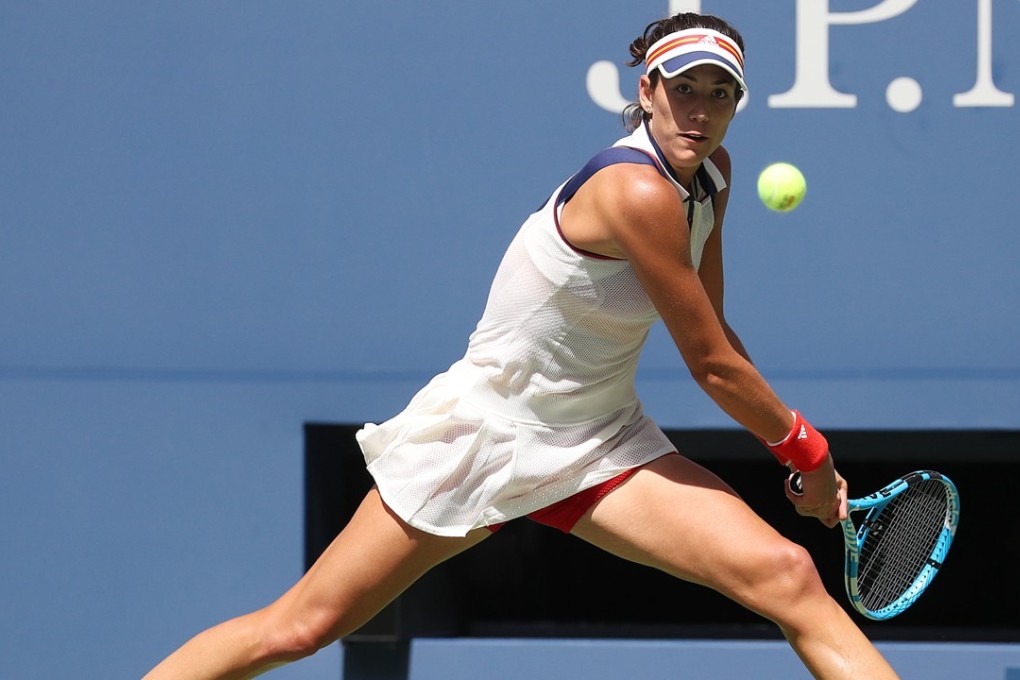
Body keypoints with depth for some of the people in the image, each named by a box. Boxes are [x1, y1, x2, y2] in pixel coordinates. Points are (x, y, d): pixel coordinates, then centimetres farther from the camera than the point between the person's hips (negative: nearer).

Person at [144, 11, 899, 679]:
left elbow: (713, 339, 12)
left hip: (602, 447, 7)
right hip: (486, 428, -7)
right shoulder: (638, 191, -26)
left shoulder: (711, 174, -1)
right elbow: (714, 366, -19)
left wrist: (797, 449, 4)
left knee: (787, 576, -13)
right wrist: (807, 452, -5)